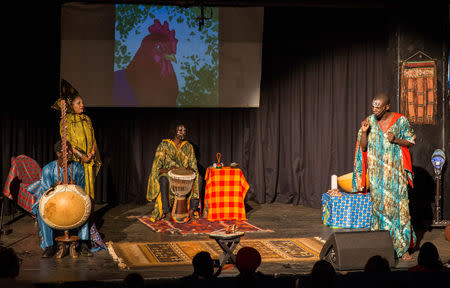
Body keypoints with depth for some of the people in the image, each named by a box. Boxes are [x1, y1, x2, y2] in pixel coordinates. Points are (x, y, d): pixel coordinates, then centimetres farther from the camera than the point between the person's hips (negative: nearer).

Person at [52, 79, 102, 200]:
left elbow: (93, 138, 12)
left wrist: (92, 153, -5)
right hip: (74, 160, -5)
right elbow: (66, 142, -9)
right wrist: (81, 156, -15)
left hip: (89, 160, 5)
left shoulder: (87, 119, 14)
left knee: (88, 185, 3)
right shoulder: (66, 121, -2)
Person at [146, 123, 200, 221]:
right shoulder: (164, 145, -4)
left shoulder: (188, 146, 8)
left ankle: (192, 208, -23)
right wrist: (167, 170, -28)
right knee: (164, 180, -39)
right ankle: (166, 212, -36)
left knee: (198, 179, -24)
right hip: (166, 173, -3)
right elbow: (157, 167, -8)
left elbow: (193, 164, 7)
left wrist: (190, 168, -18)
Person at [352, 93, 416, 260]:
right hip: (377, 173, 3)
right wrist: (364, 132, -13)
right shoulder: (370, 121, 3)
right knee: (378, 206, 4)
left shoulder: (401, 121, -4)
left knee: (398, 206, -5)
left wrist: (396, 140, -16)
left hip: (395, 171, -2)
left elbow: (411, 142, 2)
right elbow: (363, 147, 4)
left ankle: (402, 247, 3)